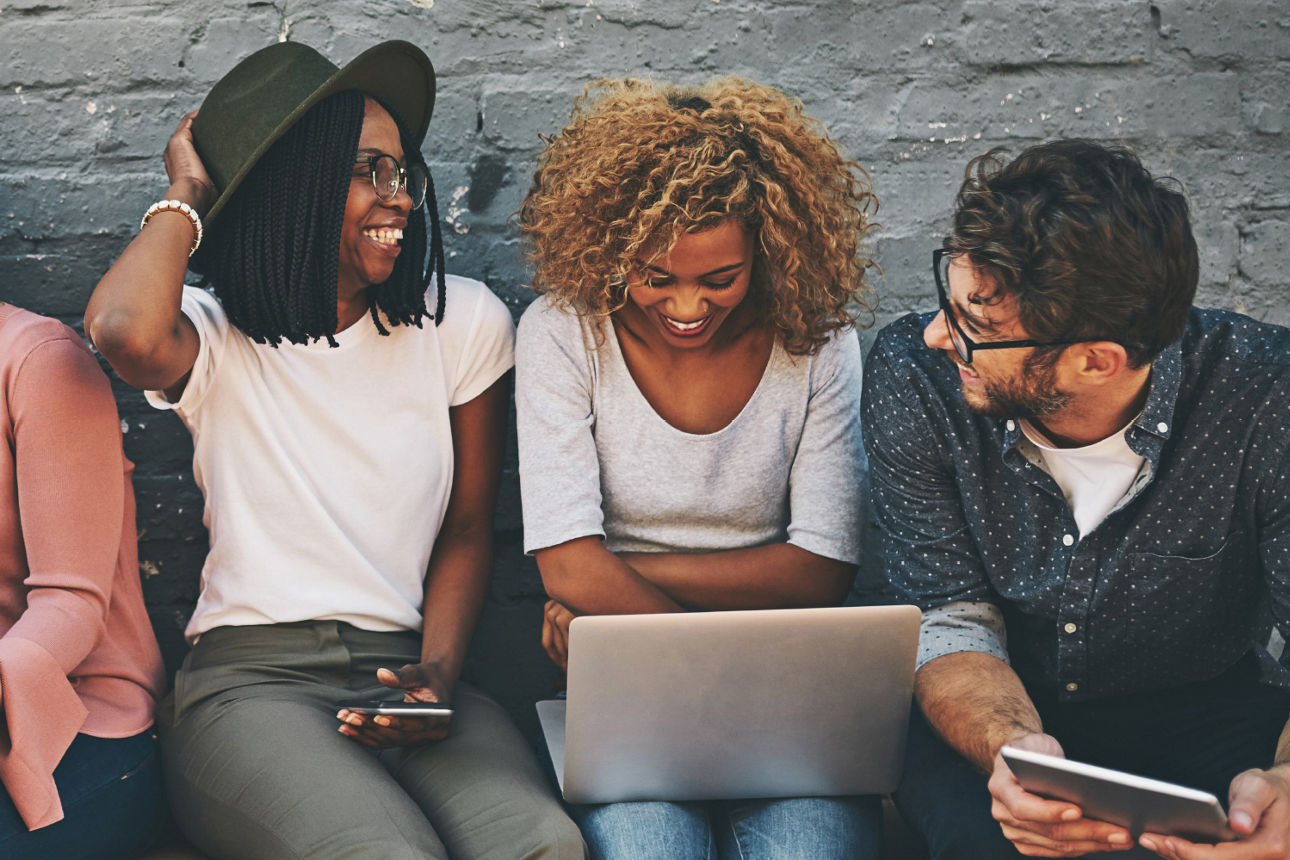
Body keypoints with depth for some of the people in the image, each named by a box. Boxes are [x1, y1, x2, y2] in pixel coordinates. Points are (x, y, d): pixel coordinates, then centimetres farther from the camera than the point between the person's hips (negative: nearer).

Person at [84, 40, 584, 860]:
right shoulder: (217, 339, 3)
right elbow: (125, 331, -24)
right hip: (247, 678, -2)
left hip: (400, 672, 2)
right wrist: (186, 194, -3)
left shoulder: (464, 322, 11)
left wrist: (437, 674, -5)